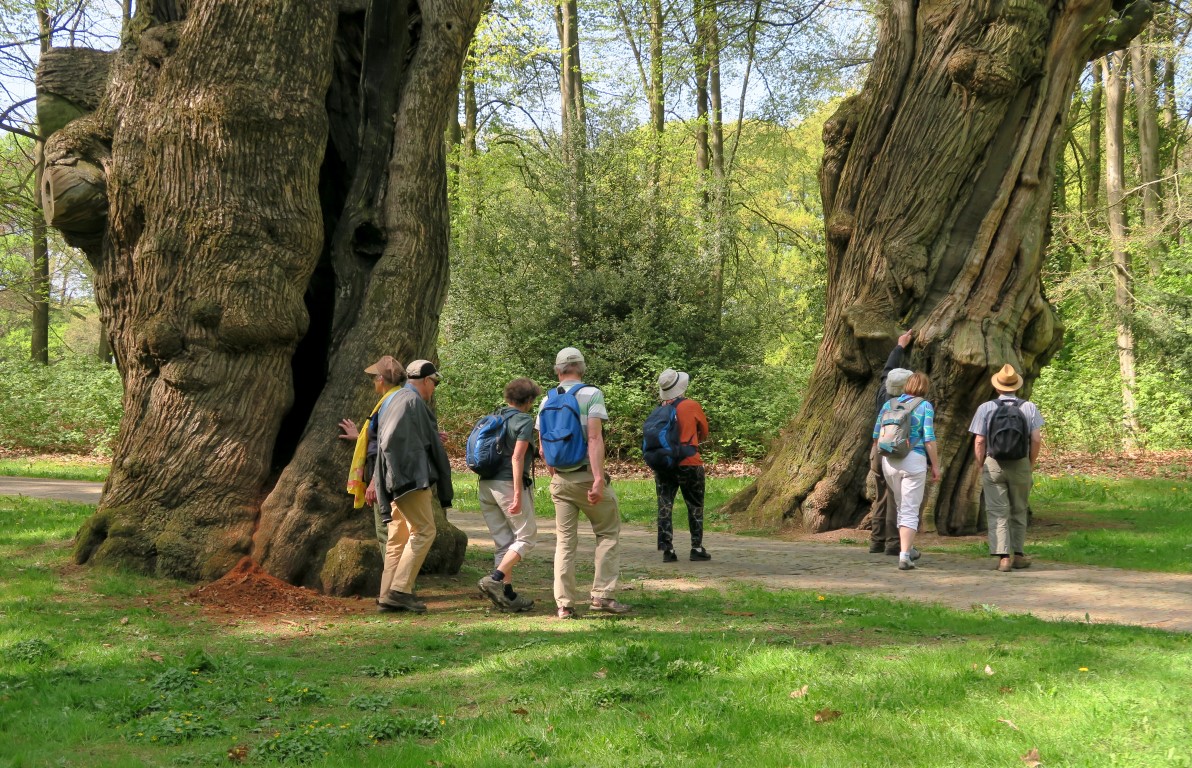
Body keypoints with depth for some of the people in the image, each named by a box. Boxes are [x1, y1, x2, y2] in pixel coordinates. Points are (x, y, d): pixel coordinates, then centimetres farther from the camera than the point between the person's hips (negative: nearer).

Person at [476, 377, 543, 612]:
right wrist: (517, 495, -18)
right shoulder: (524, 421, -6)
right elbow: (517, 458, -16)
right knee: (526, 536, 3)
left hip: (486, 485, 7)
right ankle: (495, 579, -12)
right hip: (508, 484, -7)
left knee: (503, 541, 11)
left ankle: (508, 594, 10)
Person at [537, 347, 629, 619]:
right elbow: (594, 438, -18)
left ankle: (564, 604, 4)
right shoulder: (591, 394, -7)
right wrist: (599, 479, -23)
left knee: (564, 541, 8)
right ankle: (603, 594, 1)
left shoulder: (546, 401, 8)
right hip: (587, 476, -4)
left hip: (560, 480, 4)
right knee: (608, 533, 9)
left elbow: (542, 448, 12)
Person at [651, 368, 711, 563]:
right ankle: (697, 548, 11)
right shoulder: (693, 407, -5)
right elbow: (704, 433, 8)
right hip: (689, 464, -2)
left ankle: (667, 549, 0)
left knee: (664, 506, 5)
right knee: (695, 507, 10)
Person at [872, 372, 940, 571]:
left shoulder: (889, 404, 8)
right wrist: (935, 466, -1)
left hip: (889, 461, 4)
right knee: (910, 510, -1)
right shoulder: (925, 406, -3)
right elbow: (929, 440, -8)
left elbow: (876, 436, 9)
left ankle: (907, 549, 31)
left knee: (902, 506, 22)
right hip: (914, 460, -4)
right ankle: (904, 556, -9)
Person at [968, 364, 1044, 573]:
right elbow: (1037, 439, -2)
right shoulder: (1029, 407, 2)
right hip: (1021, 465, 2)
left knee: (997, 513, -1)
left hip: (993, 464, -1)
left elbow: (979, 442, -5)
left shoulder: (986, 408, -1)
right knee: (1019, 512, 15)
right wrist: (1031, 465, 10)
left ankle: (1003, 557, -9)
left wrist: (982, 467, 7)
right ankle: (1018, 554, 21)